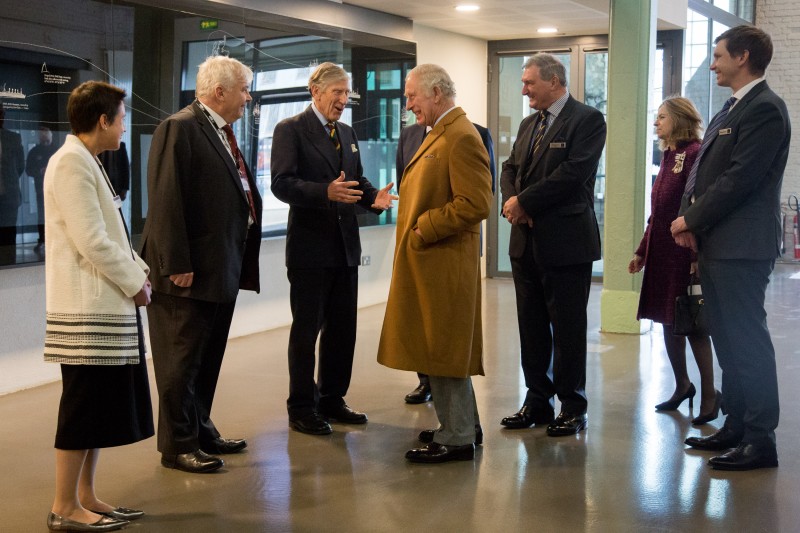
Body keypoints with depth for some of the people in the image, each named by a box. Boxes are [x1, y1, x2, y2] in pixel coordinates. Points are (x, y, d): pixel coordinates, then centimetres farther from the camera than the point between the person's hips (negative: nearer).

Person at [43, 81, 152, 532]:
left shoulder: (88, 162, 17)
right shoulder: (72, 163, -15)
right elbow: (91, 241, -20)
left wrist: (137, 269, 7)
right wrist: (134, 283, -11)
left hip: (108, 304, 10)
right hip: (88, 307, -10)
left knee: (105, 405, 14)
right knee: (85, 406, -4)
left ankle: (86, 497, 23)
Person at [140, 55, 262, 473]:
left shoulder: (222, 132, 15)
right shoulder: (180, 128, -13)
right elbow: (166, 200, -19)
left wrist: (239, 261, 12)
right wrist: (177, 264, -22)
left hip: (222, 267, 9)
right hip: (189, 270, -9)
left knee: (208, 358, 17)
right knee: (183, 359, 1)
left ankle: (200, 431, 29)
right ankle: (178, 445, 11)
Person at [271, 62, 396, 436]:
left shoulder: (347, 134, 16)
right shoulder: (290, 129, -7)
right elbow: (282, 184, -18)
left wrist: (374, 197, -4)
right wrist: (326, 192, -33)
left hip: (345, 245, 7)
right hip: (310, 247, -7)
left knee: (342, 328, 13)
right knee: (306, 330, 2)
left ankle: (332, 400, 26)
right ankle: (301, 408, 13)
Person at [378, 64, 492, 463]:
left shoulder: (462, 137, -16)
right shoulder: (440, 134, 15)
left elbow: (475, 205, -23)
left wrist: (422, 232, -17)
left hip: (443, 263, -10)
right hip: (429, 262, 10)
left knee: (443, 349, -3)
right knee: (444, 349, 17)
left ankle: (457, 438, 7)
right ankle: (463, 425, 29)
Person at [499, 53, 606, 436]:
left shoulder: (587, 120, -7)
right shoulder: (528, 124, 17)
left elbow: (574, 172, -18)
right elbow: (510, 169, 14)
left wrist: (525, 201, -15)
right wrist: (511, 201, -8)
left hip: (566, 242, -7)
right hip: (526, 242, 7)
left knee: (568, 330, 1)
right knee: (531, 328, 12)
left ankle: (572, 408, 12)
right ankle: (537, 401, 23)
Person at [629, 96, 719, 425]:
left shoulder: (694, 154, -13)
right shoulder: (669, 157, 14)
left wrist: (697, 258, -21)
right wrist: (642, 251, 17)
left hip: (684, 255, -8)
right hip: (661, 255, 8)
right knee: (668, 321, 13)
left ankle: (709, 395, 8)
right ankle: (682, 386, 27)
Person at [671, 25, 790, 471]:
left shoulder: (764, 108, -13)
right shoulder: (732, 109, 18)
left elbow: (739, 179, -19)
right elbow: (704, 171, 17)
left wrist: (691, 220, -11)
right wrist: (689, 220, 2)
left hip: (741, 245, -10)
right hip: (717, 243, 10)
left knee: (747, 339, -6)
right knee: (728, 338, 14)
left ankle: (762, 439, 1)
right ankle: (737, 426, 24)